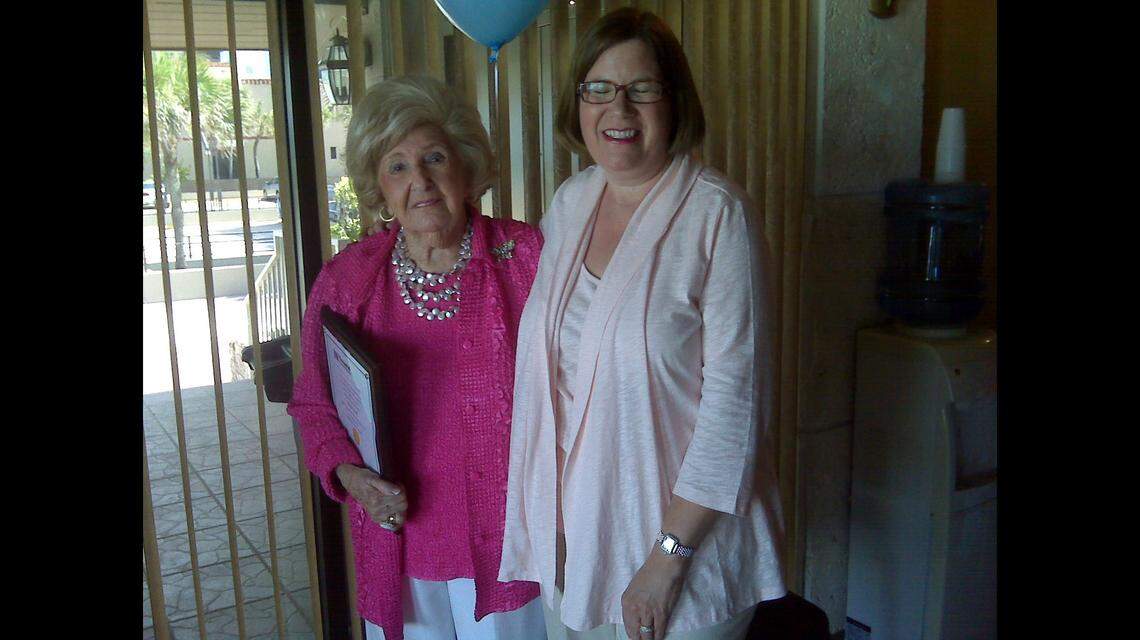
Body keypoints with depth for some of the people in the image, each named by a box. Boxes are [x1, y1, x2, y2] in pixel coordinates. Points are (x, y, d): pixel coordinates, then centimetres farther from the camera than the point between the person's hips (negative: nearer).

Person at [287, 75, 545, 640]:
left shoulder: (526, 256, -10)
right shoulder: (345, 279, -4)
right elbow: (314, 403, 7)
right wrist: (348, 472, -11)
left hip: (511, 539, -1)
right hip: (401, 547, 2)